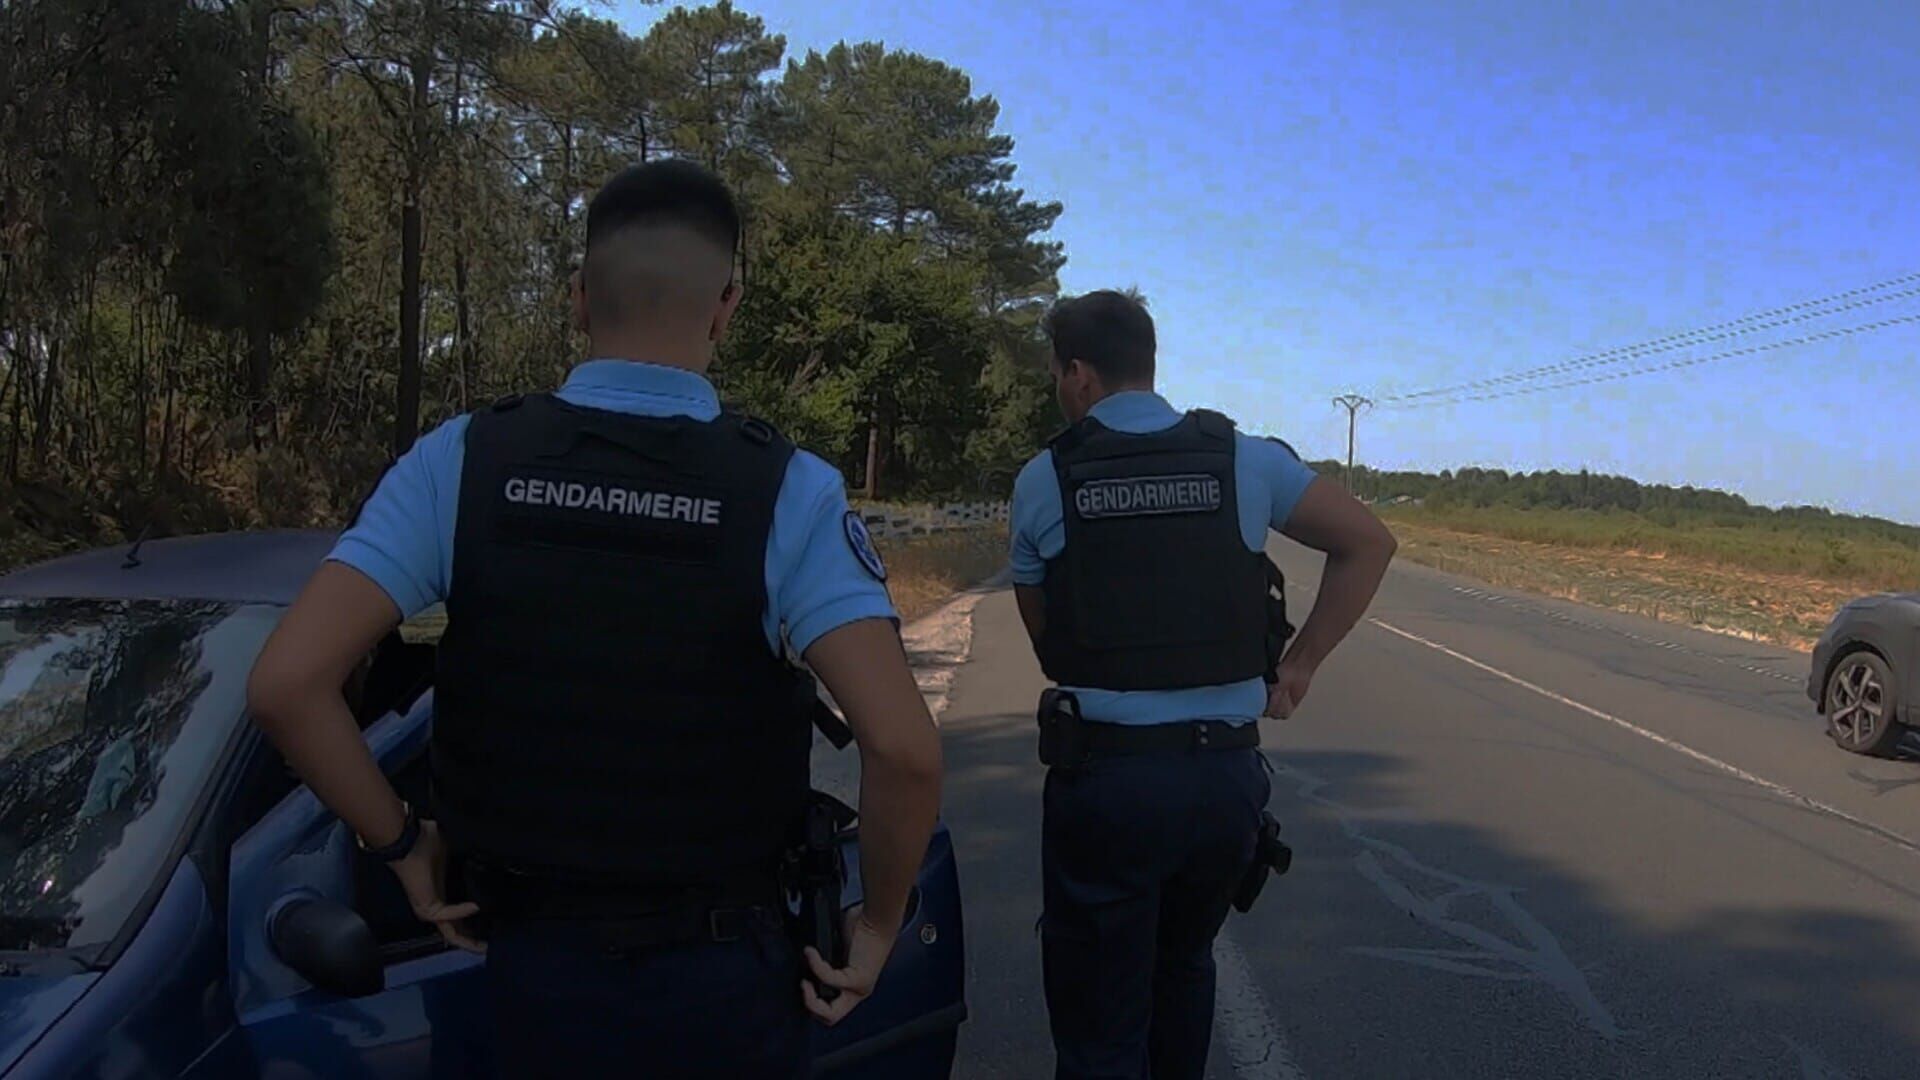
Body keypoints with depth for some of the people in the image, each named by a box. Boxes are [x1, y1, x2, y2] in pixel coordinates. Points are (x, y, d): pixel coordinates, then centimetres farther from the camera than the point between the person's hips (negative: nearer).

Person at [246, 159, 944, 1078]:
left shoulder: (461, 462, -9)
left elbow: (285, 684, -14)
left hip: (533, 965, 2)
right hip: (718, 976, -1)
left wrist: (402, 844, 1)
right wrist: (878, 924, -7)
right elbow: (904, 747, -24)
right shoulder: (787, 491, -15)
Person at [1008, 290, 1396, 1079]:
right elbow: (1369, 543, 9)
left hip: (1103, 775, -3)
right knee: (1183, 967, 28)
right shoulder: (1245, 460, 3)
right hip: (1227, 772, 3)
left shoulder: (1042, 480, -1)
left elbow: (1043, 633, 6)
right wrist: (1297, 669, 9)